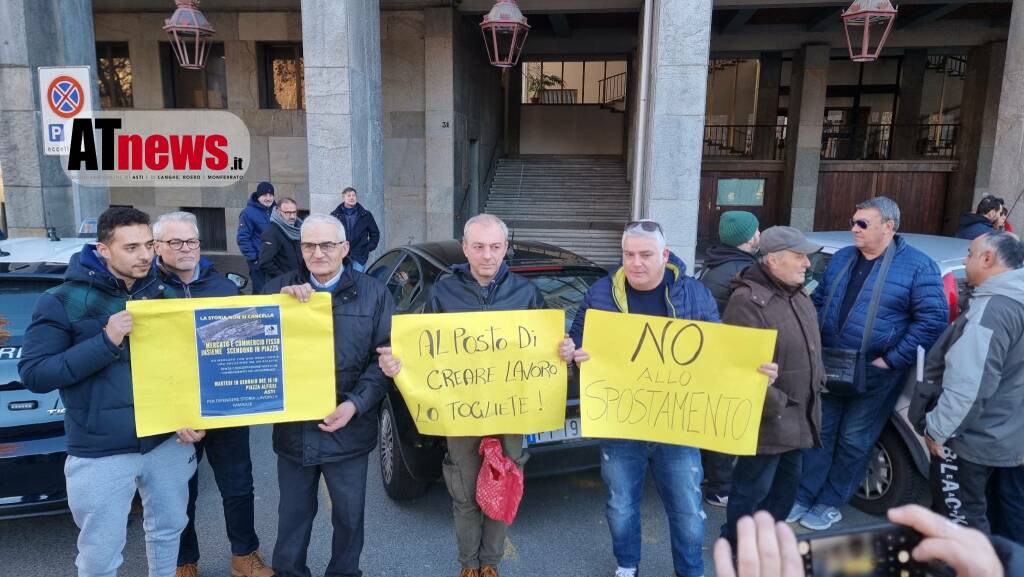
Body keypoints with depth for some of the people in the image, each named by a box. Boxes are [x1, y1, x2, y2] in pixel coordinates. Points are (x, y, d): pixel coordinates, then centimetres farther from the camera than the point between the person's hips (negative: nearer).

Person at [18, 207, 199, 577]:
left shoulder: (162, 293, 2)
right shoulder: (64, 301, -9)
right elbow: (33, 374, -14)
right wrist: (106, 341, -24)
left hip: (168, 441, 4)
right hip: (101, 454, -3)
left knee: (168, 531, 21)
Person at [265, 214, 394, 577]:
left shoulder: (373, 294, -3)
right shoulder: (280, 288, 2)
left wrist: (356, 403, -16)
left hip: (348, 430, -1)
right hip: (292, 428, 1)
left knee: (349, 514, 15)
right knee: (293, 513, 18)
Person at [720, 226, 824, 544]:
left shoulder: (798, 295, 9)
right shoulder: (749, 301, -23)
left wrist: (818, 383, 13)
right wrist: (775, 406, -22)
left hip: (798, 417, 10)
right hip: (768, 419, -10)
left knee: (787, 483, 22)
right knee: (753, 489, 3)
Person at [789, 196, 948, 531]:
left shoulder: (918, 266, -10)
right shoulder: (841, 259, 7)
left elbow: (933, 319, -14)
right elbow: (819, 301, 16)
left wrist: (891, 360, -17)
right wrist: (816, 345, 4)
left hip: (874, 374, -5)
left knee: (853, 442, 8)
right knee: (819, 432, 11)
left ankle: (830, 504, 23)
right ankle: (803, 496, 22)